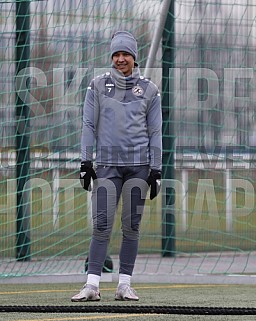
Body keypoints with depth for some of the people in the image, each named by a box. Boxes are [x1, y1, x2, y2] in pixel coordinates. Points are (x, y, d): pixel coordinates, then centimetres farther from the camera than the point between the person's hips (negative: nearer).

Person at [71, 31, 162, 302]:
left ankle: (124, 285, 6)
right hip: (107, 164, 0)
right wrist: (86, 162, -1)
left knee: (131, 226, 1)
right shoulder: (98, 86, 8)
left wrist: (156, 170, 2)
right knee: (101, 225, -8)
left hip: (138, 165, 1)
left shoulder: (149, 90, 7)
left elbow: (155, 132, 8)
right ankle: (92, 285, -11)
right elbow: (89, 125, 7)